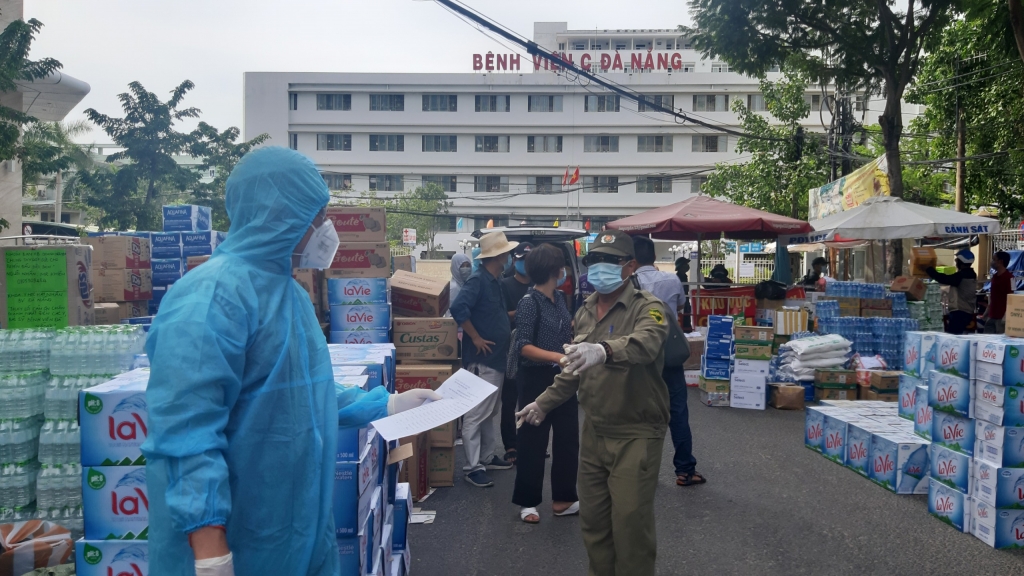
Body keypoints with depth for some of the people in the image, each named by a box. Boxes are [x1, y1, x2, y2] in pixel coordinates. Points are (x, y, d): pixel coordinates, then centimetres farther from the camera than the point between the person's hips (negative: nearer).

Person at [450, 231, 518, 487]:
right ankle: (473, 467, 1)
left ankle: (487, 457, 29)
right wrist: (476, 338, -21)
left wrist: (507, 335, 10)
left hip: (497, 358, 10)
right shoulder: (478, 279, -16)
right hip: (481, 359, -10)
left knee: (493, 413, 18)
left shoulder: (494, 281, 13)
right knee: (476, 414, -4)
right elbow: (458, 308, -29)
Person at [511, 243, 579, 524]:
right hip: (537, 379, -8)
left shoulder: (559, 299, 8)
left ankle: (563, 499, 24)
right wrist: (557, 357, -31)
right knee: (533, 442, 4)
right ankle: (527, 502, 19)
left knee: (568, 439, 12)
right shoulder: (529, 303, -15)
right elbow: (523, 346, -22)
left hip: (563, 379, 8)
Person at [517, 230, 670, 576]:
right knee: (592, 519, 14)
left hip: (636, 434, -6)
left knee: (630, 522, -1)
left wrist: (604, 350, -54)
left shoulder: (648, 308, -13)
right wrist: (544, 403, 14)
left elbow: (645, 344, -36)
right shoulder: (584, 313, 9)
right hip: (593, 431, 6)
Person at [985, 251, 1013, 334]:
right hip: (991, 316, 8)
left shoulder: (1009, 277, -11)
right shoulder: (995, 277, 14)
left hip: (1001, 317, -8)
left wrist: (1006, 316, -18)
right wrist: (986, 313, 19)